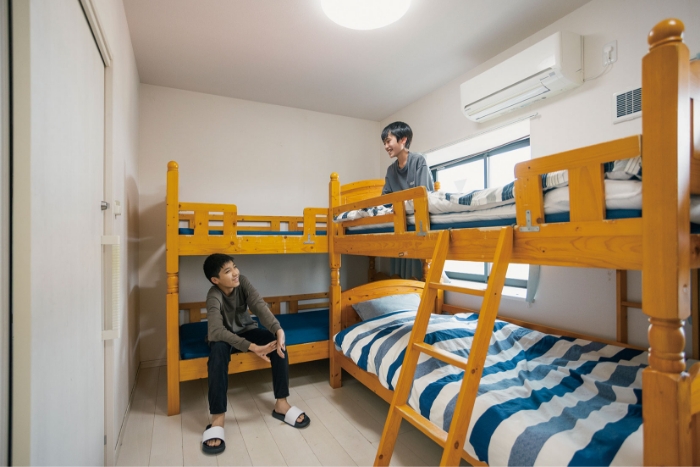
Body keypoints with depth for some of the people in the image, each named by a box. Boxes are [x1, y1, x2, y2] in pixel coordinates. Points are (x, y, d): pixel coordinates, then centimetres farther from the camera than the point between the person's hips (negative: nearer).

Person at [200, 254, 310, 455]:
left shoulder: (242, 282, -18)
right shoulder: (214, 296, -28)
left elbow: (260, 306, -30)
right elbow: (216, 331, -41)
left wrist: (278, 330, -48)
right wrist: (252, 347, -51)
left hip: (246, 329, 3)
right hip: (224, 336, -3)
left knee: (278, 343, -22)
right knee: (218, 350, -38)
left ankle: (281, 403, -14)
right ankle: (217, 418, -31)